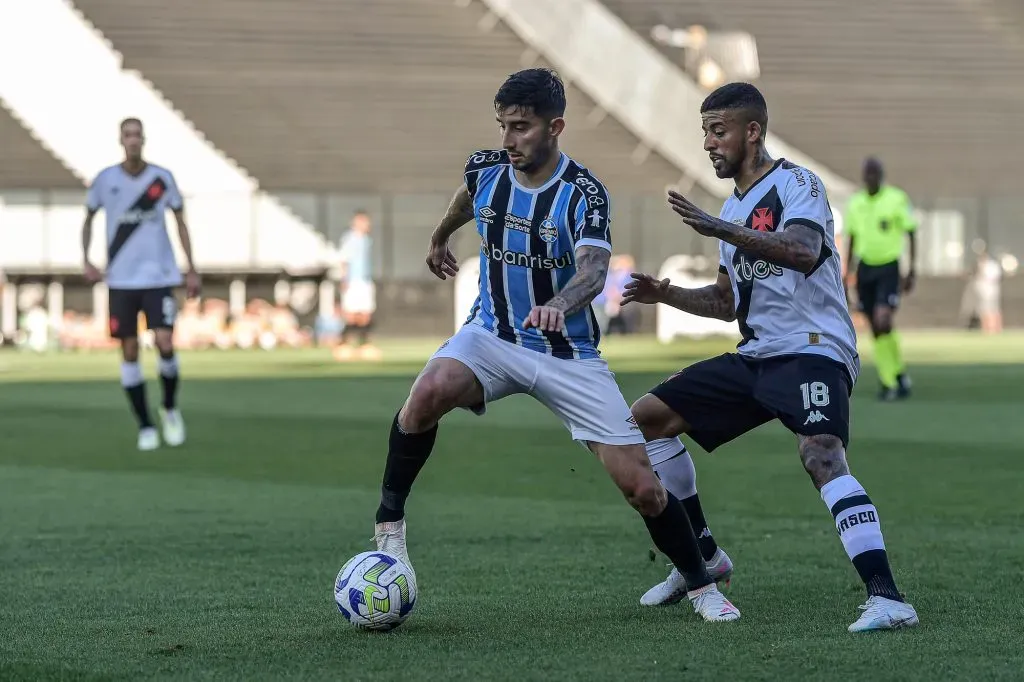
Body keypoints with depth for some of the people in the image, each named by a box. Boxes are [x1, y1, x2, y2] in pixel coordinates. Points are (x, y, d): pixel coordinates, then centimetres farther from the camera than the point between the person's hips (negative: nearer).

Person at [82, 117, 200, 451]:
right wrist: (87, 262, -1)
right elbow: (88, 220, 12)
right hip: (121, 280, 1)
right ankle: (145, 426, 11)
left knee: (164, 342, -13)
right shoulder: (105, 179, -1)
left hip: (158, 276, -1)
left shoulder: (162, 178, -1)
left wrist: (191, 270, 5)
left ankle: (170, 408, 14)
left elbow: (181, 223, 9)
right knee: (129, 351, 0)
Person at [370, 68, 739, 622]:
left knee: (640, 485, -7)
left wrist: (559, 304, -57)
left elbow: (593, 271, -35)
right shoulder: (486, 168, -5)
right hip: (491, 336, 2)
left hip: (569, 353, -2)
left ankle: (702, 587, 16)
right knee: (430, 391, -33)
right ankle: (389, 521, -15)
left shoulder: (584, 193, -18)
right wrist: (440, 237, 42)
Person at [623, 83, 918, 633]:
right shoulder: (733, 208, 18)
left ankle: (886, 597, -39)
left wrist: (719, 231, -36)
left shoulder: (796, 184, -8)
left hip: (813, 350, -9)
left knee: (821, 456, -33)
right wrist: (667, 295, 11)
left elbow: (804, 252, -29)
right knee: (647, 417, 8)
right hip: (756, 356, 9)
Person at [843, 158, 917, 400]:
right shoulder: (855, 204, 8)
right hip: (865, 269, 4)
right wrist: (847, 277, 14)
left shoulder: (897, 199, -6)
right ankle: (889, 383, 10)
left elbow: (911, 235, -2)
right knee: (876, 330, 3)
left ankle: (899, 373, -2)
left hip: (889, 268, -4)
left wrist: (911, 271, -7)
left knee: (883, 323, -19)